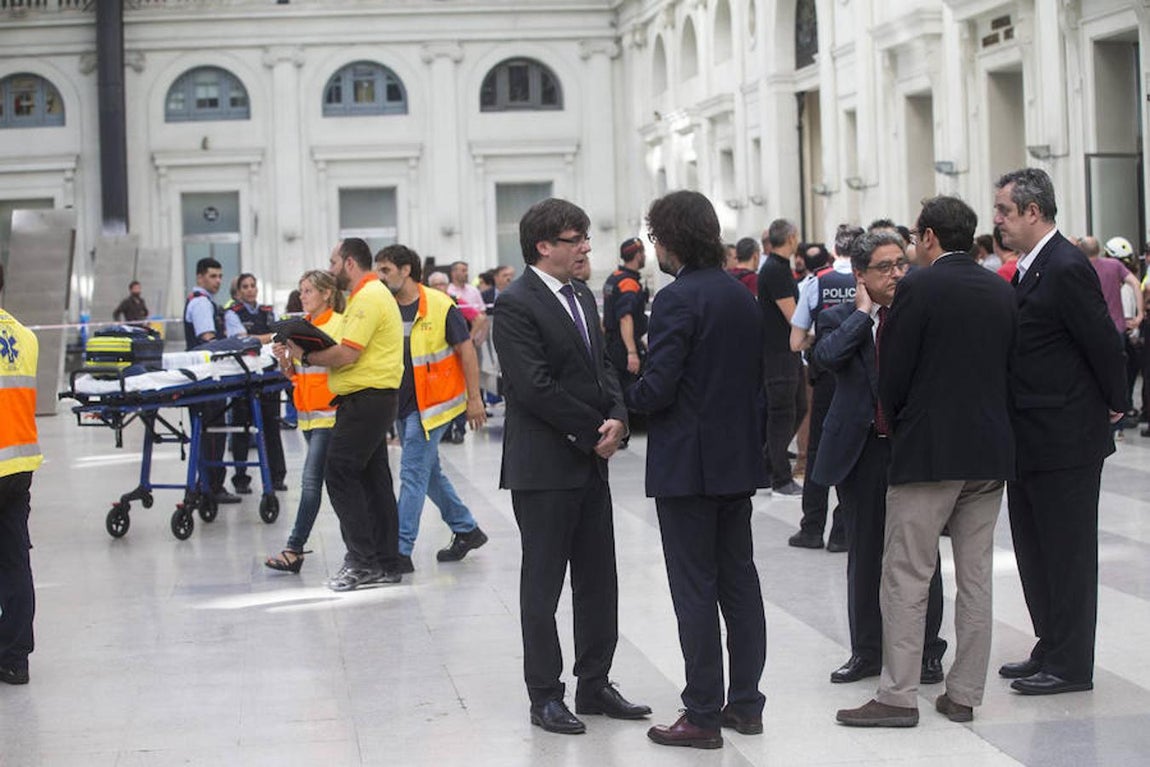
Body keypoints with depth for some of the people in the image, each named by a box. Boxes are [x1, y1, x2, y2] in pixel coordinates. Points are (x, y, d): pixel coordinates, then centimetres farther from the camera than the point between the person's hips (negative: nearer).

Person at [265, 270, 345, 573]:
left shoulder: (339, 324, -7)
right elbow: (293, 374, 16)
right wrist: (284, 358, -4)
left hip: (329, 412, -7)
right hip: (306, 412, 7)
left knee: (310, 481, -11)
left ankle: (294, 549, -13)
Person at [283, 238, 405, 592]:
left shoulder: (368, 298, -14)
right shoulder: (372, 294, 20)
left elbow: (346, 353, -21)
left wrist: (307, 357, -7)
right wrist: (314, 353, 6)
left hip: (365, 400, -11)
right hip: (372, 400, 11)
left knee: (340, 475, -9)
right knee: (372, 479, 11)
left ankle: (362, 559, -9)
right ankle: (386, 563, 14)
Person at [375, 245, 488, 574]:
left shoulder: (440, 306, -11)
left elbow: (466, 350, -7)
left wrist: (474, 398, -8)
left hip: (431, 403, -7)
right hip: (402, 404, 7)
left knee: (413, 473, -9)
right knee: (429, 472, 15)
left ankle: (401, 550, -8)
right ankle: (466, 530, 30)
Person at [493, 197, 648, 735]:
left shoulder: (582, 298, 14)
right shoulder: (515, 305, -13)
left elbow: (602, 366, 14)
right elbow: (535, 387, -19)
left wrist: (617, 418, -5)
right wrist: (594, 431, -14)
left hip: (590, 460, 8)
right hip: (544, 467, -8)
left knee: (598, 580, 11)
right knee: (542, 584, 2)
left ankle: (595, 685, 21)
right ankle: (545, 696, 9)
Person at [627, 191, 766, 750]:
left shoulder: (678, 300, -17)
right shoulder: (743, 296, 8)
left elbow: (658, 389, -21)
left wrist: (626, 396, -2)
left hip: (688, 463, -8)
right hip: (739, 459, 8)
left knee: (695, 589, -2)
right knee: (740, 580, 14)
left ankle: (703, 715, 3)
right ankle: (745, 703, 20)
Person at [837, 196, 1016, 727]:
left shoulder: (919, 287, -10)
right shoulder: (1002, 291, 9)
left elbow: (893, 370, -8)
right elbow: (1009, 368, 12)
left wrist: (890, 421, 9)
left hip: (929, 449, -6)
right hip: (991, 451, 6)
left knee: (905, 577, -2)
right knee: (975, 577, 10)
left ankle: (898, 696, -2)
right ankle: (964, 693, 14)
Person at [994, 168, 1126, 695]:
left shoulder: (1067, 269, -18)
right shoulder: (1028, 269, 11)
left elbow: (1105, 344, -17)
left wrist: (1115, 406, -6)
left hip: (1065, 441, -10)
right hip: (1030, 440, 10)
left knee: (1067, 553, 0)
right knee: (1035, 552, 16)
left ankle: (1071, 665, 8)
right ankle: (1050, 650, 27)